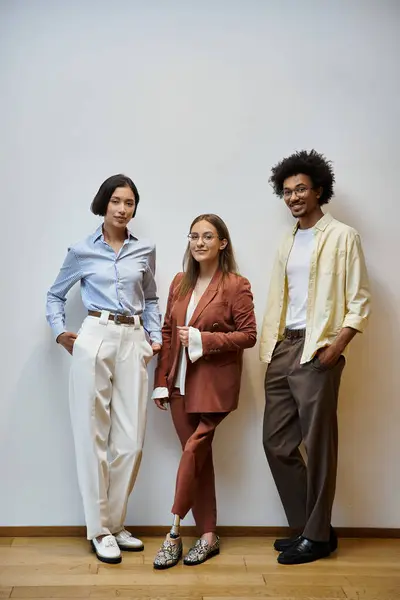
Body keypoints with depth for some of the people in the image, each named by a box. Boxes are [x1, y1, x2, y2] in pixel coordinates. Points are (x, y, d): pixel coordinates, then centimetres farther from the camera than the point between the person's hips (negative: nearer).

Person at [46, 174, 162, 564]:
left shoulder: (144, 251, 11)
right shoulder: (82, 252, 5)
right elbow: (55, 295, 15)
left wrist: (156, 337, 9)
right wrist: (60, 333, 1)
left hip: (133, 342, 3)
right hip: (95, 339, -2)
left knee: (130, 440, 2)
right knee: (93, 436, 1)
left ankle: (115, 524, 20)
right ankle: (99, 529, 14)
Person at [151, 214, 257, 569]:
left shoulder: (236, 285, -6)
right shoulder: (180, 283, 9)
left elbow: (249, 335, -8)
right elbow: (168, 333, 11)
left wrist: (202, 339, -16)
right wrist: (162, 381, 7)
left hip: (214, 385, -5)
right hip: (180, 383, 5)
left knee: (193, 451, -9)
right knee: (199, 457, 10)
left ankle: (175, 533, 5)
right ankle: (208, 536, 20)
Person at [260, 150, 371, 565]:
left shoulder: (342, 236, -1)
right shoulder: (288, 242, 19)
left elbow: (359, 301, -7)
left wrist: (338, 343, -20)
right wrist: (268, 347, 7)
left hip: (316, 351, -7)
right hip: (282, 349, 7)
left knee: (316, 445, 0)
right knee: (276, 442, 9)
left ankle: (318, 535, 14)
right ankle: (303, 526, 23)